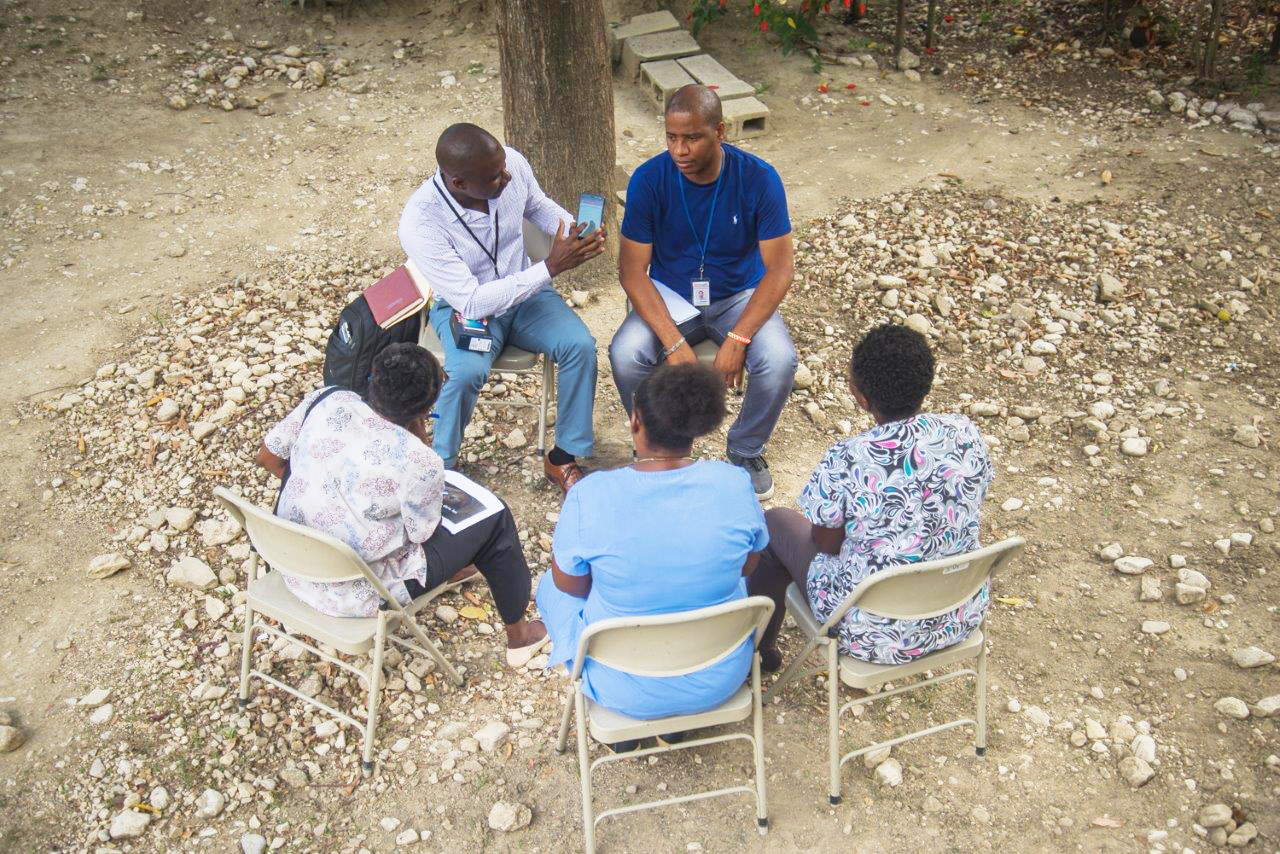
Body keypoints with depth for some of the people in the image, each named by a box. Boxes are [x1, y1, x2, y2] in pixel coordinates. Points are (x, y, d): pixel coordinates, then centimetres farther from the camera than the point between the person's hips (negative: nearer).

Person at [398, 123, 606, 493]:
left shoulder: (512, 163, -17)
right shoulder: (420, 222, -31)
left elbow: (539, 206, 8)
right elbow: (471, 303, -31)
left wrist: (578, 231, -14)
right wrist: (551, 267, -35)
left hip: (524, 290, 4)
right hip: (463, 306, -4)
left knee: (580, 345, -22)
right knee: (467, 371, -34)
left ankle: (563, 457, -3)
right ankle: (440, 467, -6)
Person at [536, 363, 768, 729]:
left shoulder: (590, 496, -25)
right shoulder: (735, 484, -18)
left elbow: (569, 585, -9)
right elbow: (746, 566, 0)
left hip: (626, 691, -2)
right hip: (722, 679, 2)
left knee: (551, 589, 26)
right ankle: (679, 717, 33)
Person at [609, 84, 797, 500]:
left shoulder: (758, 179, -17)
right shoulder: (649, 179, -16)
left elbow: (780, 269, -15)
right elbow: (633, 270, -15)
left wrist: (737, 339, -26)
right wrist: (674, 343, -27)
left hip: (739, 297, 0)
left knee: (779, 360, -28)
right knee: (625, 355, -28)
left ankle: (746, 450, 4)